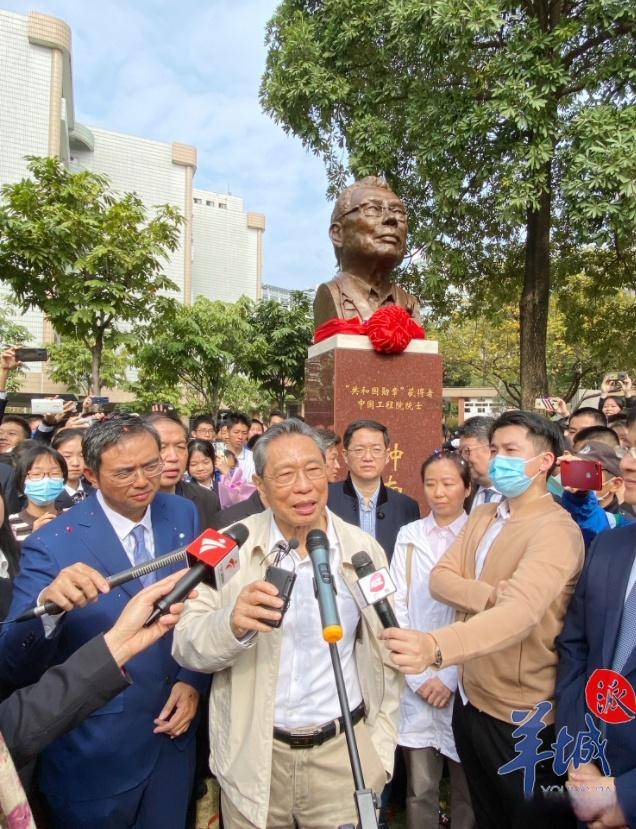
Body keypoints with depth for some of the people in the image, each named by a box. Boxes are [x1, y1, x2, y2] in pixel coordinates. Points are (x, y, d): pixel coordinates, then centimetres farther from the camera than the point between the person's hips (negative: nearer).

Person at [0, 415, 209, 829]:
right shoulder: (52, 545, -19)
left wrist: (193, 680, -7)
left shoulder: (184, 515, -6)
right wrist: (48, 603, -40)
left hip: (174, 733, 4)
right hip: (97, 754, -3)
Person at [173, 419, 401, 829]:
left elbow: (385, 654, 4)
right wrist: (233, 623, -32)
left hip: (345, 752, 1)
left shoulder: (365, 549, -6)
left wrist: (381, 744, 4)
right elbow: (187, 645, -12)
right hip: (254, 754, 0)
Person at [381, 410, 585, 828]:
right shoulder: (482, 516, 3)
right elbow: (440, 578, -4)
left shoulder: (556, 530, -22)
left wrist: (435, 646, -54)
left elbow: (521, 610, -39)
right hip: (470, 697, 7)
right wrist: (490, 596, -24)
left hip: (521, 716, -7)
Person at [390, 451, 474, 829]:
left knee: (468, 785, 13)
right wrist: (418, 675, -4)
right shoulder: (409, 535, 2)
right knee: (420, 786, 10)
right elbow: (398, 606, 2)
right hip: (415, 680, 1)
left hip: (464, 680, -1)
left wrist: (450, 676, -10)